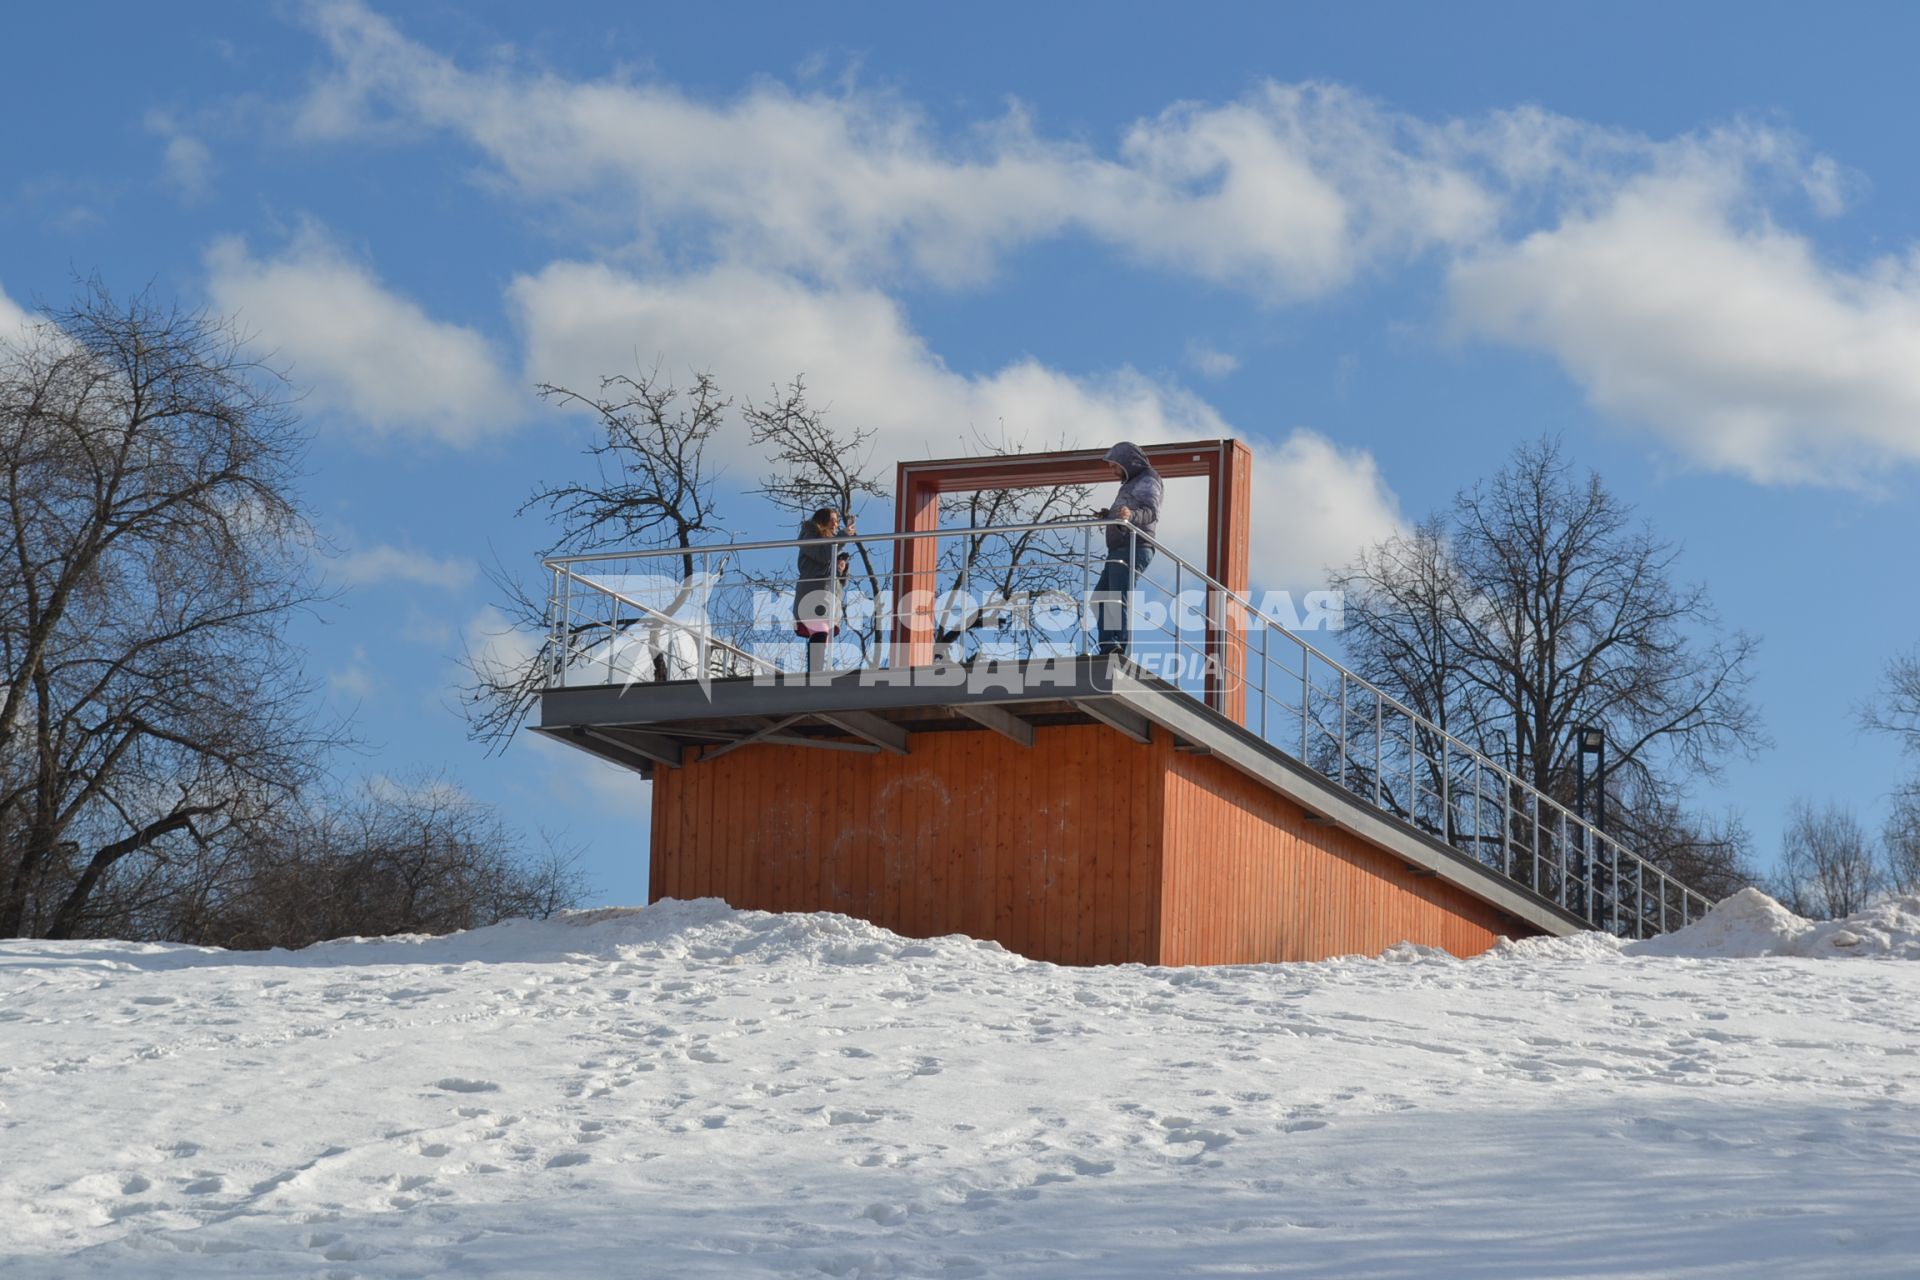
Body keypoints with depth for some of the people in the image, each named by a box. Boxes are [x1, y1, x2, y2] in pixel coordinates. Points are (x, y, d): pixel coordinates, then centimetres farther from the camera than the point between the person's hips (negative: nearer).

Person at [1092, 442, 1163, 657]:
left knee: (1119, 600, -20)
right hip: (1118, 551, 11)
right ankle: (1107, 649, 1)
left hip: (1133, 549, -11)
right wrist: (1108, 516, 15)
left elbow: (1151, 512, -20)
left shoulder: (1147, 481, -3)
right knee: (1100, 597, 7)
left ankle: (1119, 648, -27)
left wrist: (1131, 515, -40)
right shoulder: (1131, 484, 28)